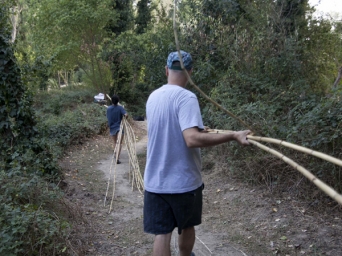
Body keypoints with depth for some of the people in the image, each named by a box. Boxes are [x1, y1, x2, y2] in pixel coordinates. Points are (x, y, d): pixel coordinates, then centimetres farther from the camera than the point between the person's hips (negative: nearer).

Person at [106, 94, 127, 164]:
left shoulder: (108, 109, -2)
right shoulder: (120, 108, -12)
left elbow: (108, 118, 3)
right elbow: (126, 114, -25)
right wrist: (124, 116, -4)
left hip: (112, 128, 4)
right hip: (119, 127, -4)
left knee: (115, 142, 22)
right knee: (119, 143, -3)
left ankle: (115, 155, 38)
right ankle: (117, 159, -15)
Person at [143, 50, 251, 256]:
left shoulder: (153, 97, 5)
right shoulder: (186, 98, -17)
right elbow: (192, 139, -30)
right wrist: (233, 136, -27)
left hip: (155, 181, 5)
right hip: (184, 180, -4)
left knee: (162, 233, 6)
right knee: (187, 226, 20)